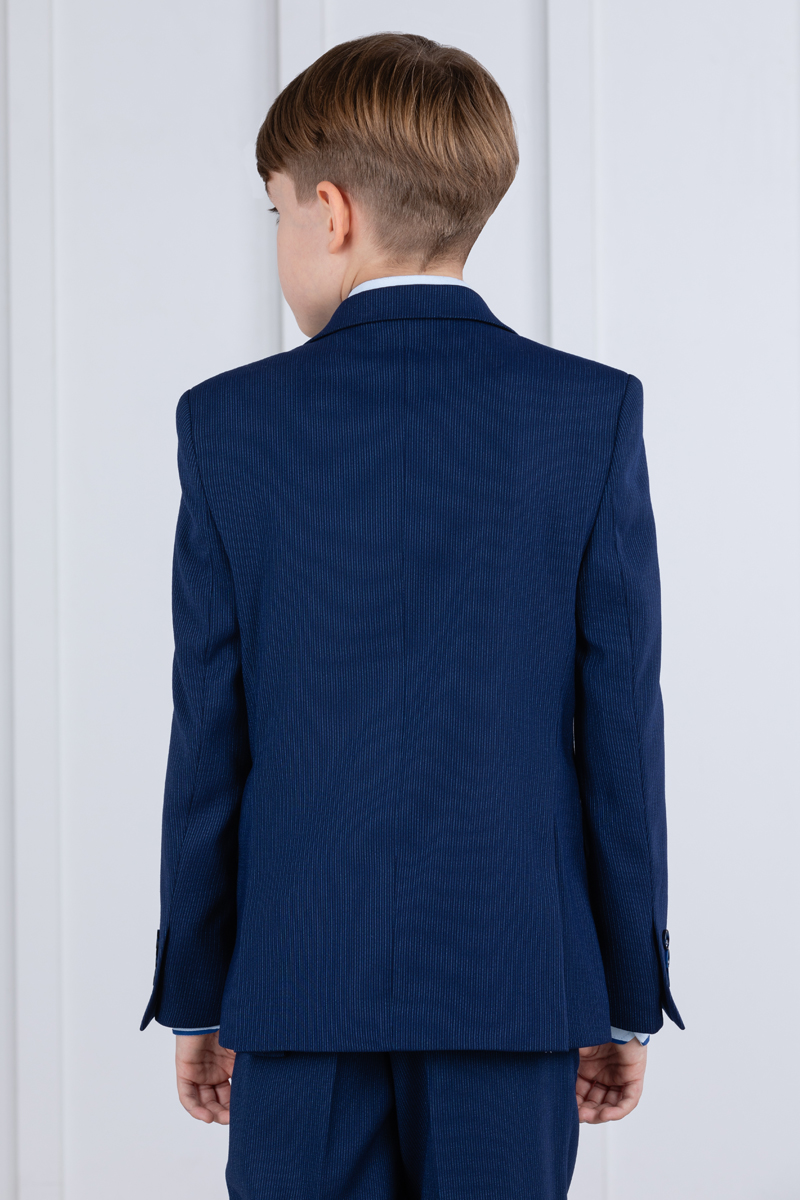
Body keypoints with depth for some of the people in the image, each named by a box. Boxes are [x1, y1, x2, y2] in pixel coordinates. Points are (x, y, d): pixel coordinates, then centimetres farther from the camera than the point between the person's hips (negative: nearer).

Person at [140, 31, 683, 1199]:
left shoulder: (231, 423, -2)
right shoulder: (592, 413, -2)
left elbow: (210, 733, 0)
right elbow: (623, 719, -2)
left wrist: (194, 994, 9)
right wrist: (629, 993, 6)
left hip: (299, 976, 0)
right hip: (515, 975, 0)